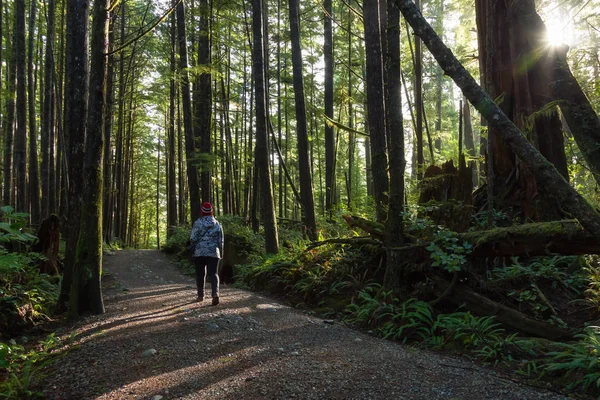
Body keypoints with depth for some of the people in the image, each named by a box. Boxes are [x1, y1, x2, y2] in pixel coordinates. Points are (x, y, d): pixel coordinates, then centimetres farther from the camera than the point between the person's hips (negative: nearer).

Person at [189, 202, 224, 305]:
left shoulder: (198, 223, -5)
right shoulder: (217, 224, 5)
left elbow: (193, 238, -7)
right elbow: (220, 241, 7)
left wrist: (193, 249, 11)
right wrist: (221, 253, 16)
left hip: (199, 252, -1)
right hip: (214, 253, 2)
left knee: (200, 274, 11)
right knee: (213, 273, 0)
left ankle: (200, 295, 20)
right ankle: (215, 293, -20)